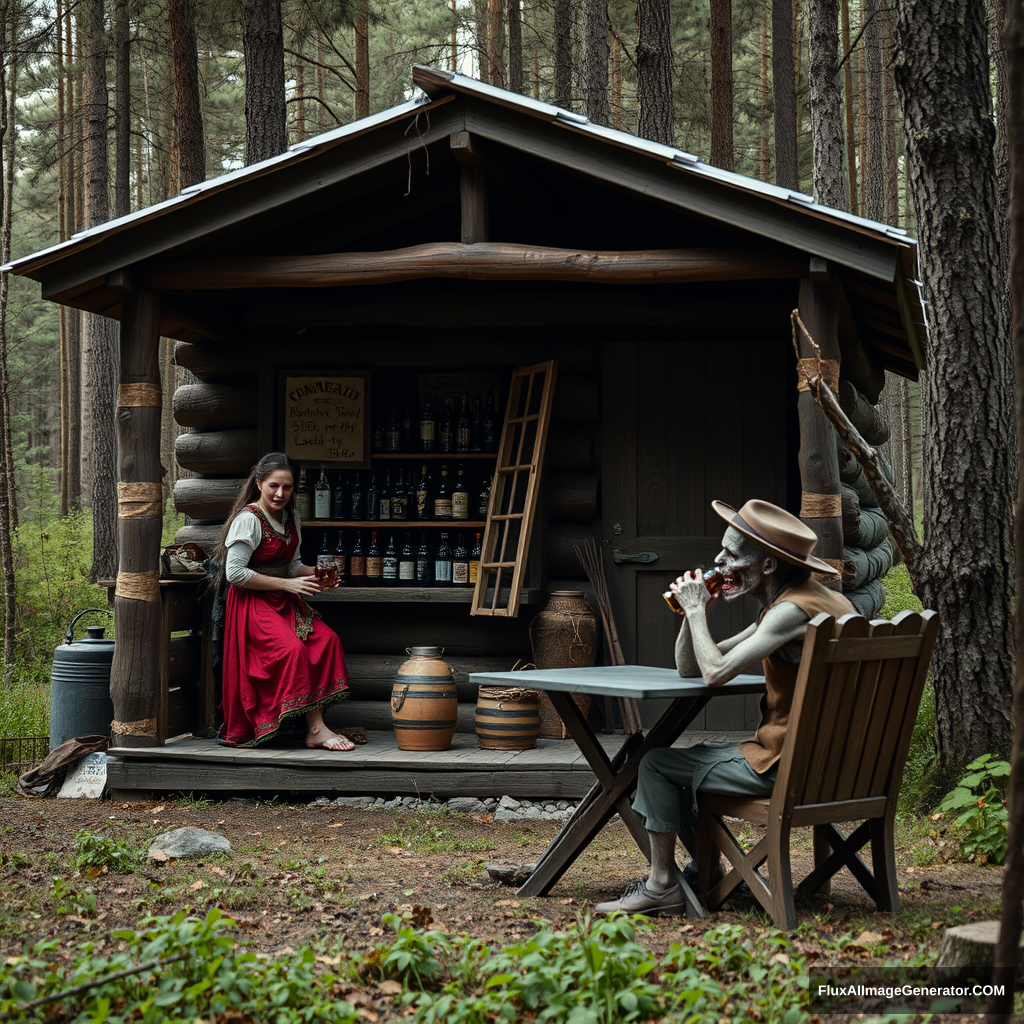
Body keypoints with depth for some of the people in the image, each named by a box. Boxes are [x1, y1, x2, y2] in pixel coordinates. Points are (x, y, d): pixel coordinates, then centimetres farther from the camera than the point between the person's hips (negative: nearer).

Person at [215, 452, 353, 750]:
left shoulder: (291, 519, 13)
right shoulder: (248, 519, -12)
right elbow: (235, 573, -18)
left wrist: (316, 573, 1)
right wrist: (287, 583, -18)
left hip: (284, 602, 8)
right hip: (252, 604, -8)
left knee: (327, 639, -16)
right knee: (294, 649, -29)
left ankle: (315, 728, -19)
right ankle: (316, 729, -22)